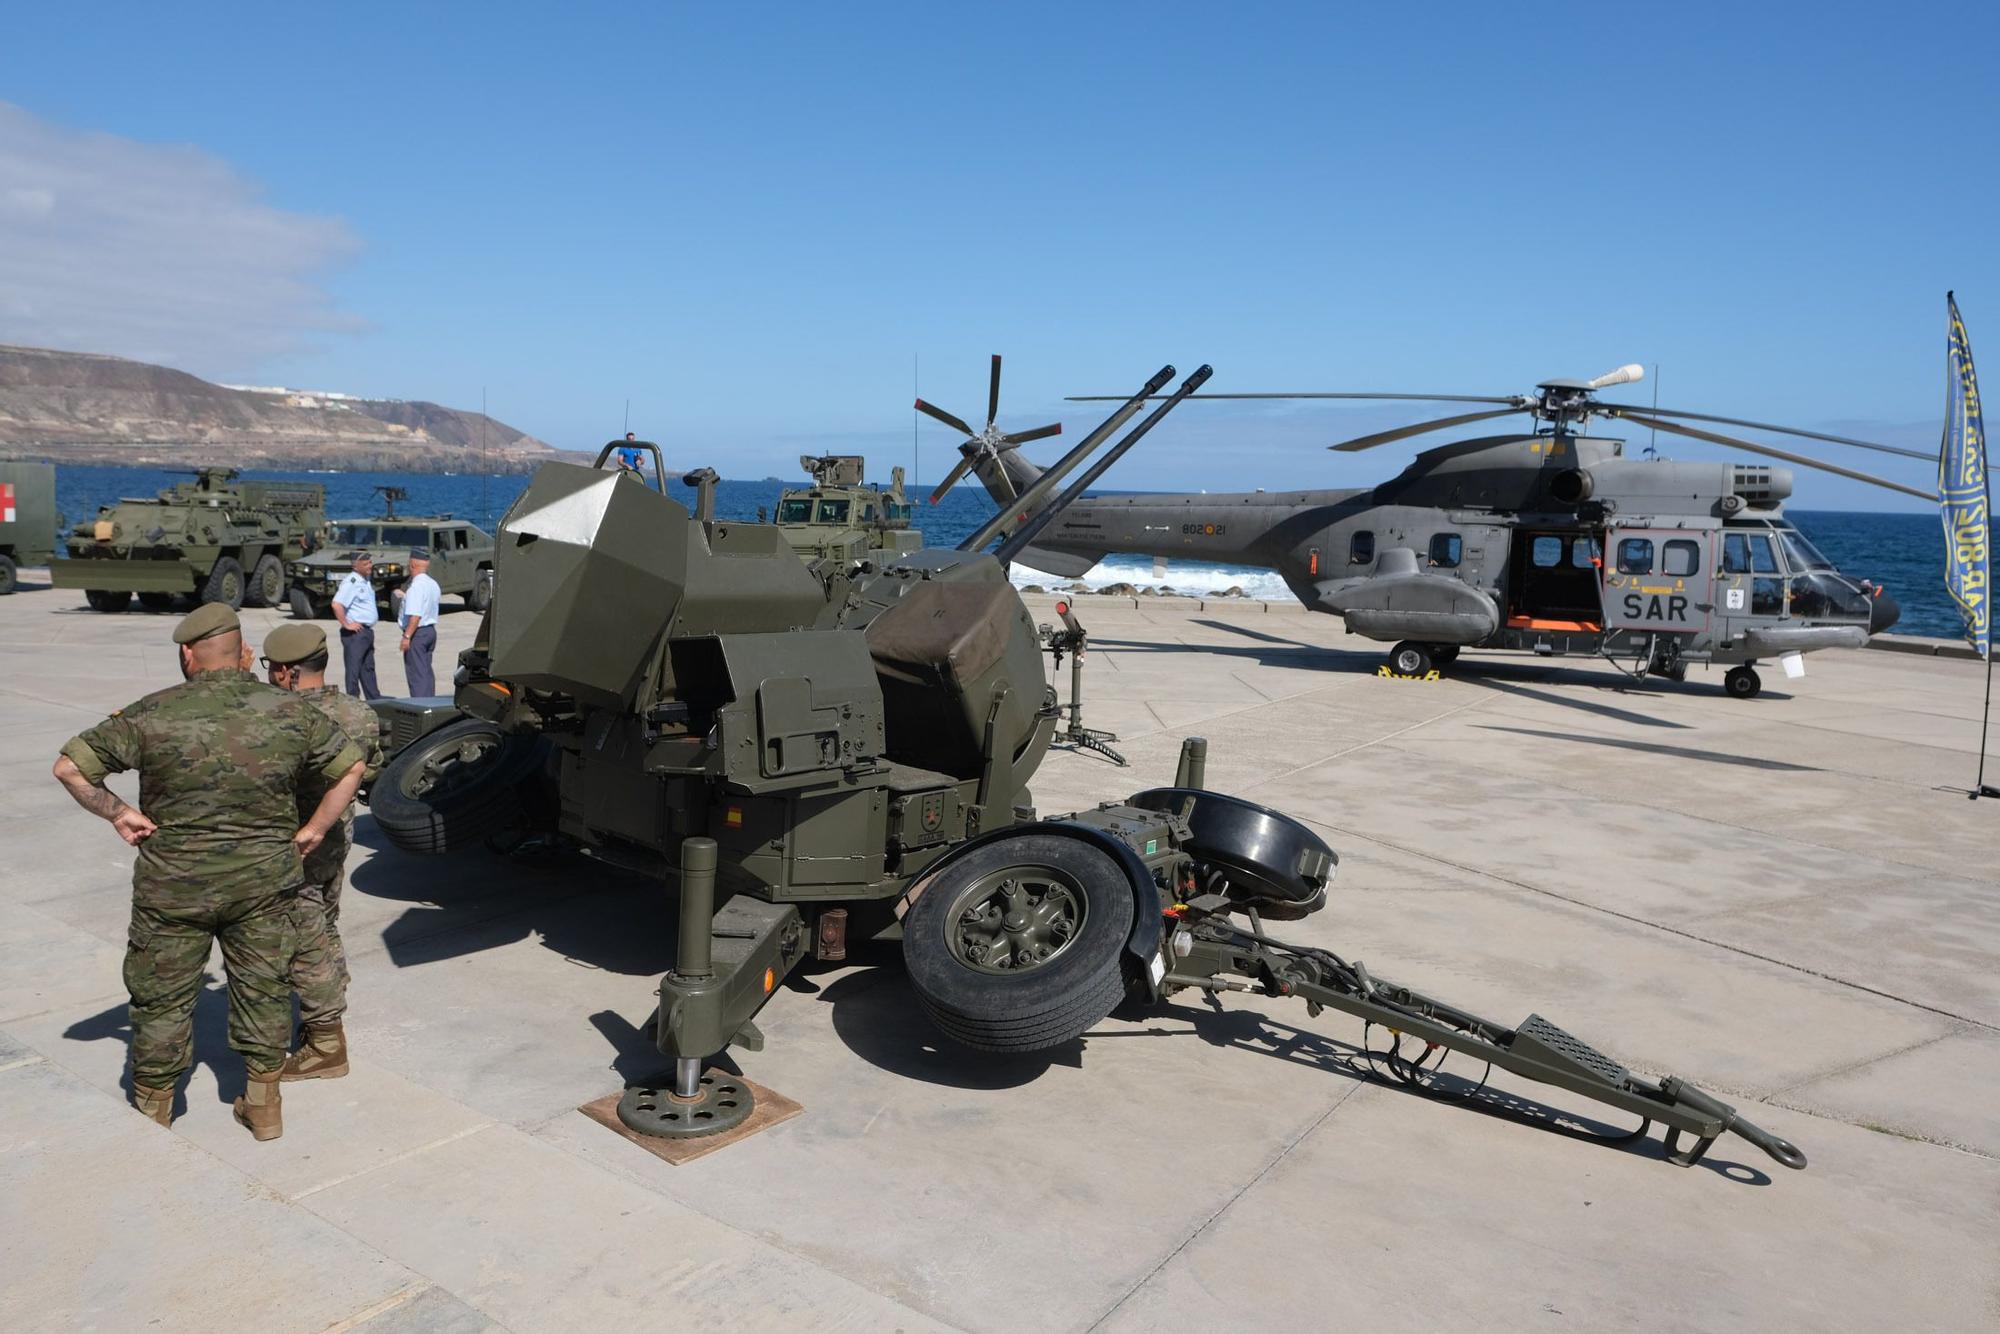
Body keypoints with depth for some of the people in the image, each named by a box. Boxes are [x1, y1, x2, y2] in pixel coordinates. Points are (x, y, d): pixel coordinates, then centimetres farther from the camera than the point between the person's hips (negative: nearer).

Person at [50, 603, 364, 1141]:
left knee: (163, 997, 15)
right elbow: (351, 767, 2)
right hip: (264, 880, 2)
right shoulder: (289, 712, -5)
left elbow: (69, 767, -7)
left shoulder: (154, 714, -11)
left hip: (174, 884, -1)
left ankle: (152, 1111, 30)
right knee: (262, 988, 16)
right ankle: (264, 1104, 25)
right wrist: (313, 831, 6)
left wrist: (116, 813, 3)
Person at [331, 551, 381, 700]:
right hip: (356, 632, -10)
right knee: (353, 669, -3)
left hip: (367, 631, 10)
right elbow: (337, 605, -28)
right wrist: (346, 625, -21)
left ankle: (374, 700, 26)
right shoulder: (351, 581, -17)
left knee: (368, 668, 17)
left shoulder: (366, 580, 12)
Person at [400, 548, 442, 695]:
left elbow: (415, 615, -25)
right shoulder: (433, 584, 10)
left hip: (417, 633, -9)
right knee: (427, 672, 14)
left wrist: (407, 636, -22)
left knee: (416, 673, -4)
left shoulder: (416, 585, -19)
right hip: (431, 630, 9)